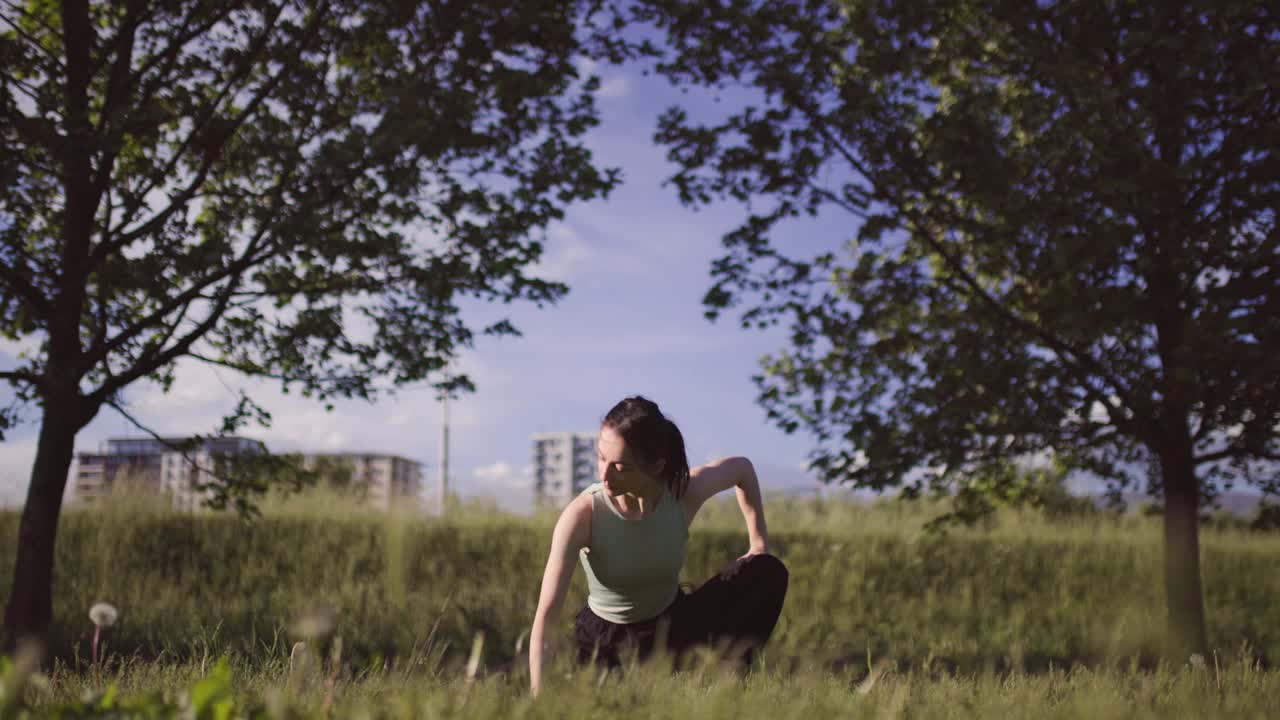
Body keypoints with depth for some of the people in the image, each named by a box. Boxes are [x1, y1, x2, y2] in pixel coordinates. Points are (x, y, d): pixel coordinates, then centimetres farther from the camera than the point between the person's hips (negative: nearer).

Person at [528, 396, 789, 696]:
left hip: (672, 624, 2)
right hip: (606, 639, -2)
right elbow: (545, 617, -32)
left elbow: (742, 467, 3)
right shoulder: (583, 514, -30)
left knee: (768, 572, -14)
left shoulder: (685, 492, -22)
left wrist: (759, 542, 1)